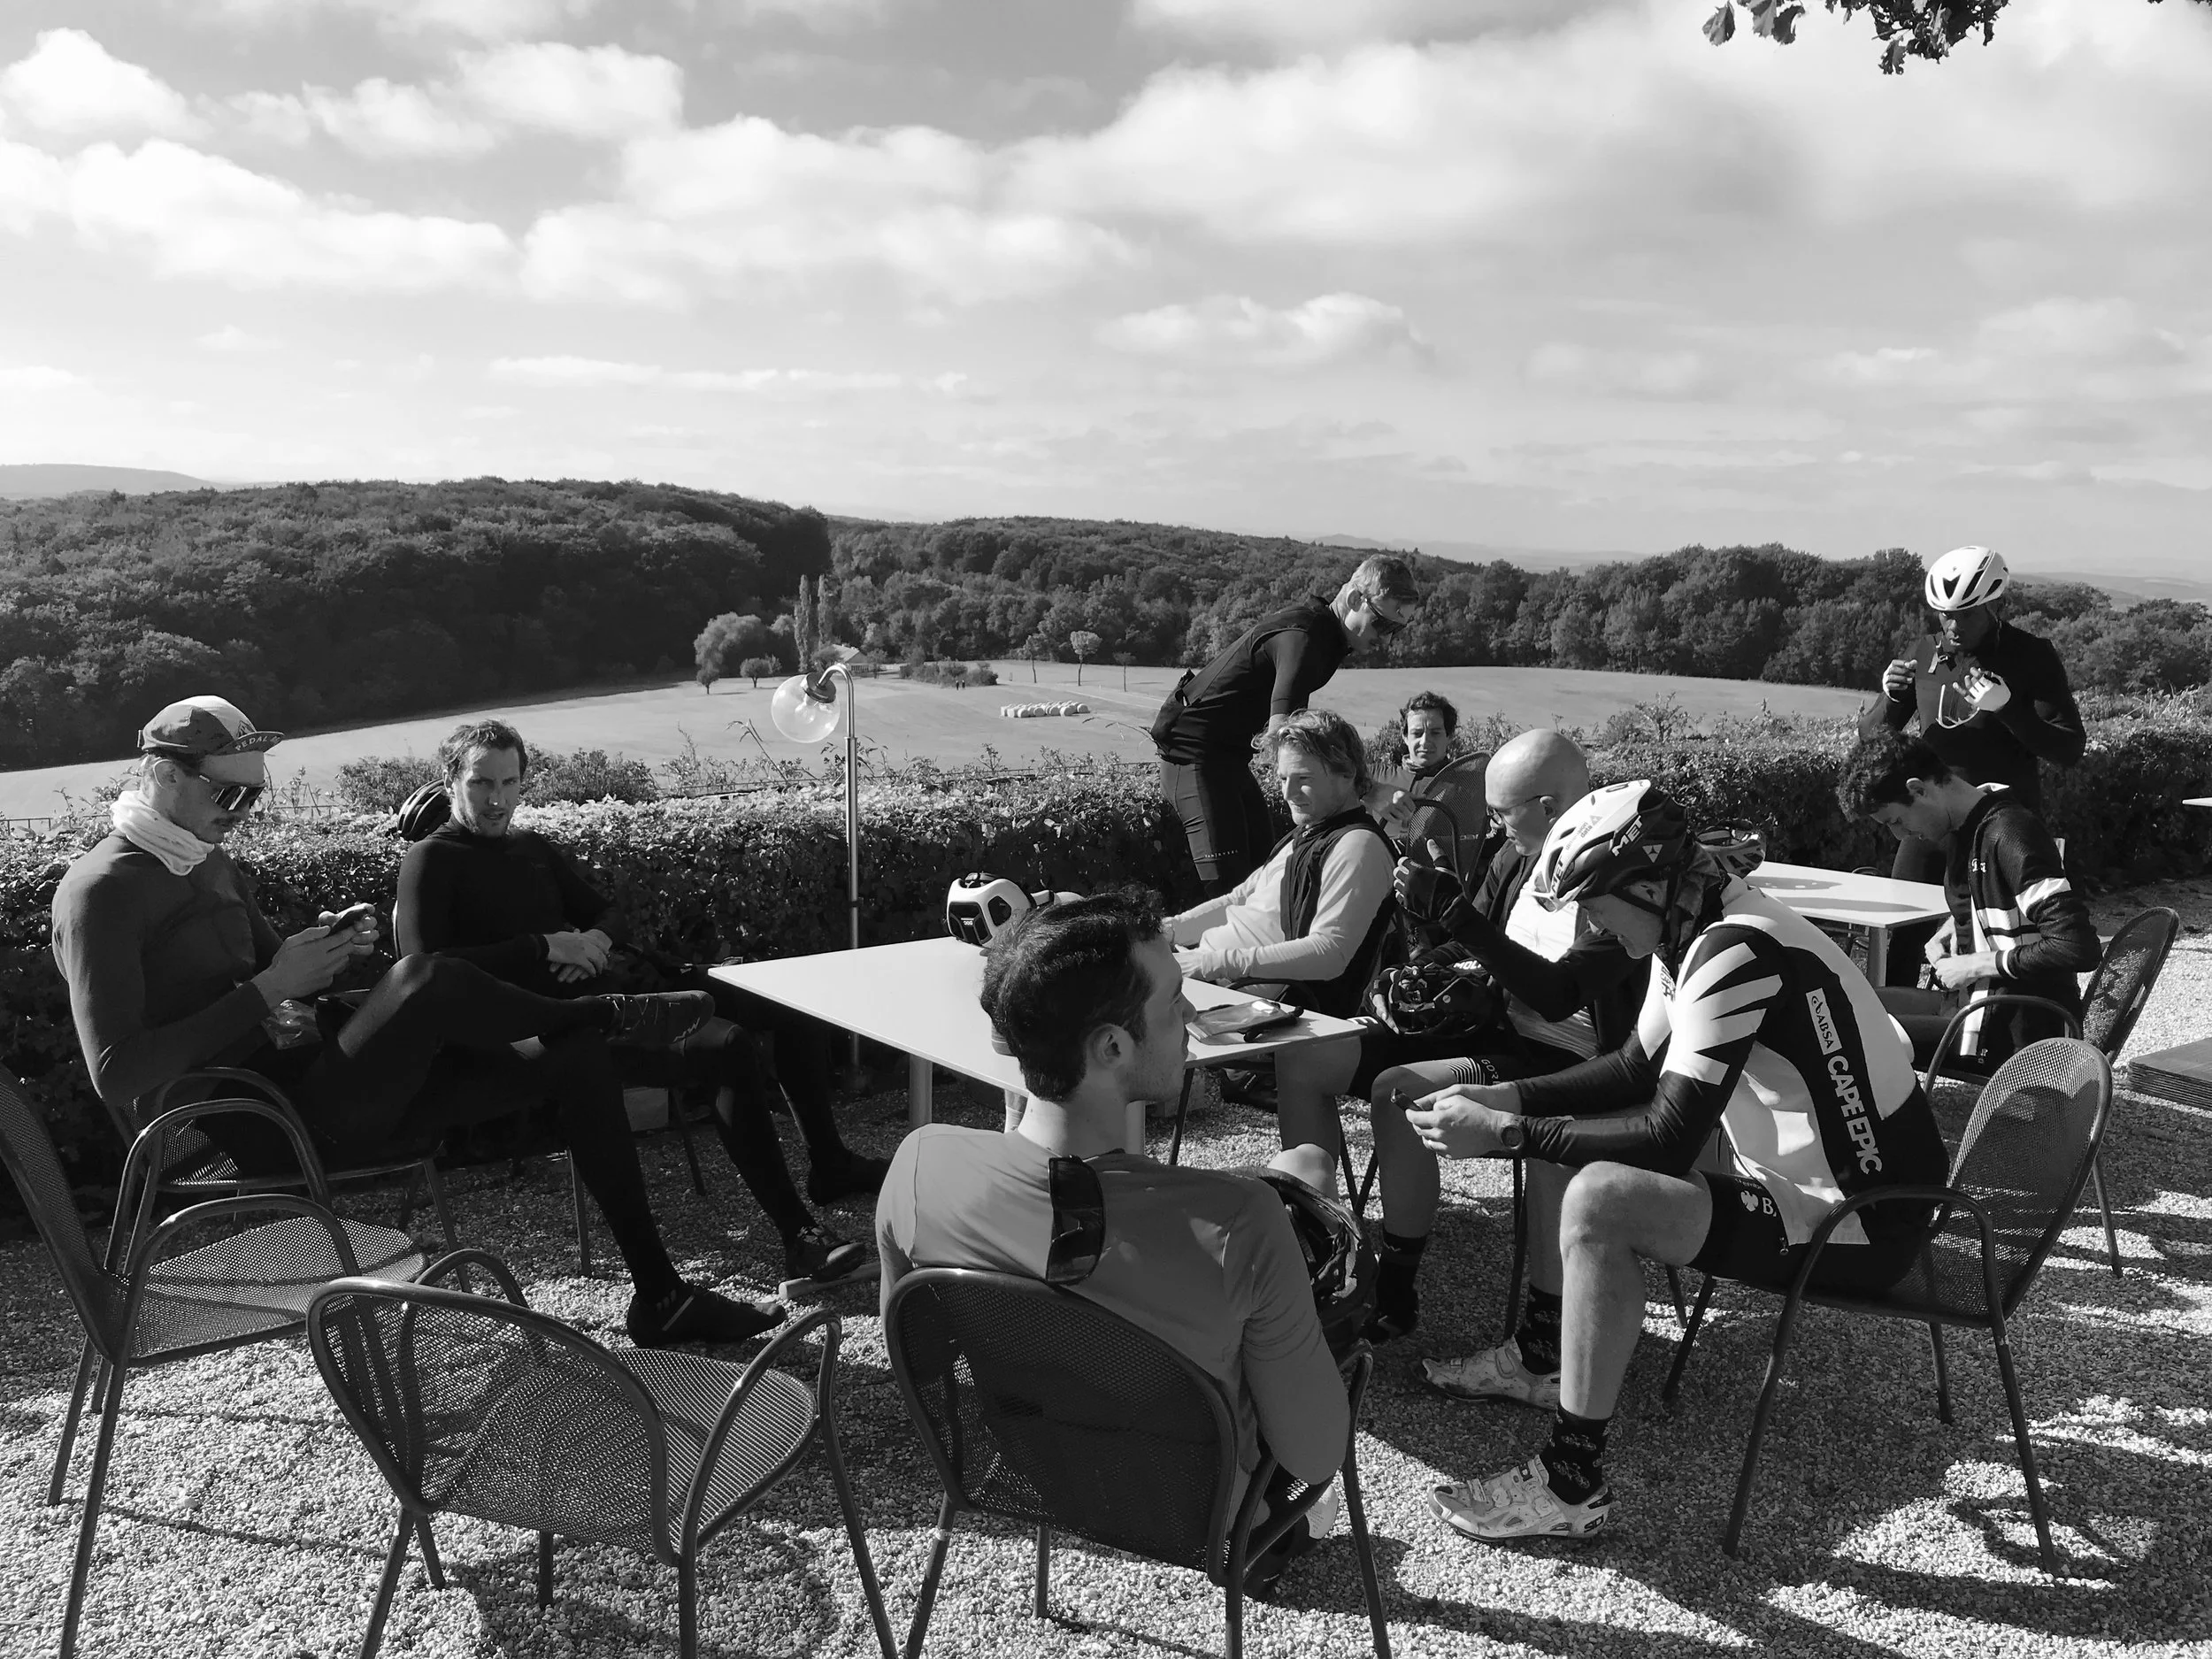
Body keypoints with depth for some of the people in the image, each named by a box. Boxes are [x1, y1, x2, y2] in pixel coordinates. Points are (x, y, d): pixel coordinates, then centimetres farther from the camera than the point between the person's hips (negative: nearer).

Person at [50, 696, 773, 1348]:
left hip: (310, 1071, 9)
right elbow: (115, 1074, -20)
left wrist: (320, 950, 0)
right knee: (426, 977, -34)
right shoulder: (100, 891, -11)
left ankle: (661, 1297, 7)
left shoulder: (208, 862, 16)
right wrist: (268, 988, -22)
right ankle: (606, 1017, -4)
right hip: (269, 1129, -9)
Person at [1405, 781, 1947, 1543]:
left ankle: (1572, 1488, -17)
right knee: (1568, 1142, 16)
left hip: (1858, 1223, -10)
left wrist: (1506, 1134, -24)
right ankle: (1543, 1355, 27)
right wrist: (1507, 1097, 3)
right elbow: (1635, 1067, 14)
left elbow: (1670, 1137, -29)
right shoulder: (1696, 931, 2)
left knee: (1600, 1200, -27)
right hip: (1803, 1178, 10)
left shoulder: (1737, 953, -27)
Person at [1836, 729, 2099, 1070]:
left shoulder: (2009, 835, -21)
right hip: (1972, 997, 10)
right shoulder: (1962, 828, 7)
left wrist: (1976, 965, -18)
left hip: (2016, 1029, -10)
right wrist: (1946, 936, 8)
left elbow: (2078, 947, -27)